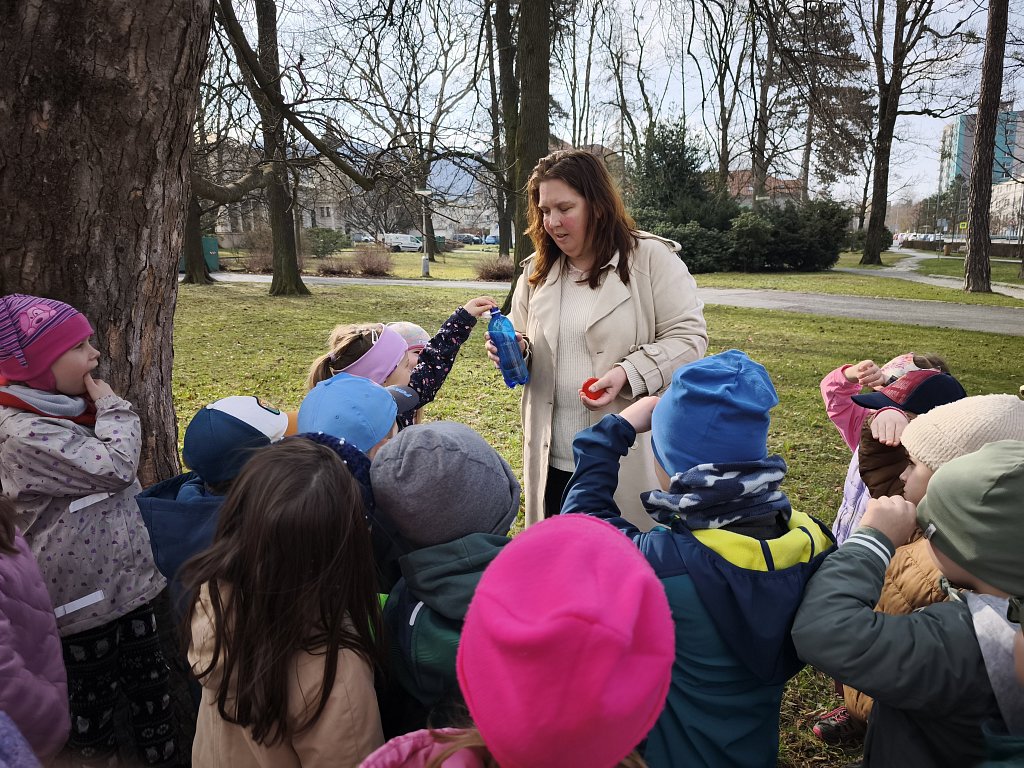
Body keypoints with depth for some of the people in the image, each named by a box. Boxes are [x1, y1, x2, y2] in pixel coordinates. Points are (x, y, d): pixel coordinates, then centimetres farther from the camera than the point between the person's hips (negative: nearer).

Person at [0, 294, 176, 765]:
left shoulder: (64, 408, 7)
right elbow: (113, 467, -25)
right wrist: (112, 407, -15)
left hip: (123, 578, 8)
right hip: (84, 596, -8)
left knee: (151, 681, 18)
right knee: (95, 694, 13)